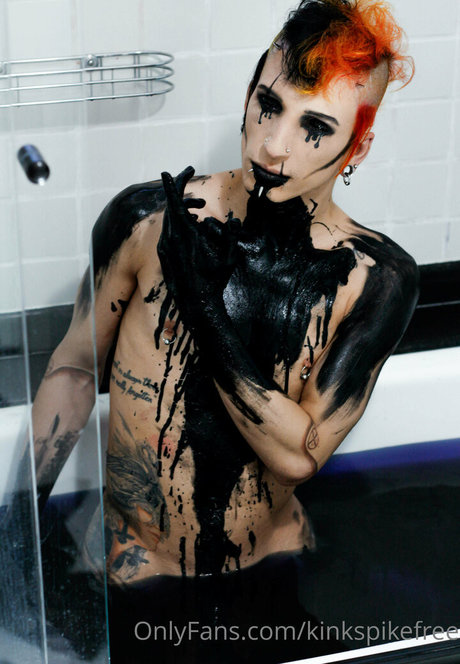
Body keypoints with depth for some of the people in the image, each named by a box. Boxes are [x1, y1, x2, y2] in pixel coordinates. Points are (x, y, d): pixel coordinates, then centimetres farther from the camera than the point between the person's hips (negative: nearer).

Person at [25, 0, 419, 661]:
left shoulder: (377, 278, -13)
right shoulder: (150, 219, -14)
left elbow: (299, 454, -17)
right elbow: (74, 368, 0)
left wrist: (207, 307, -26)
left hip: (273, 574, 1)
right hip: (131, 578, 0)